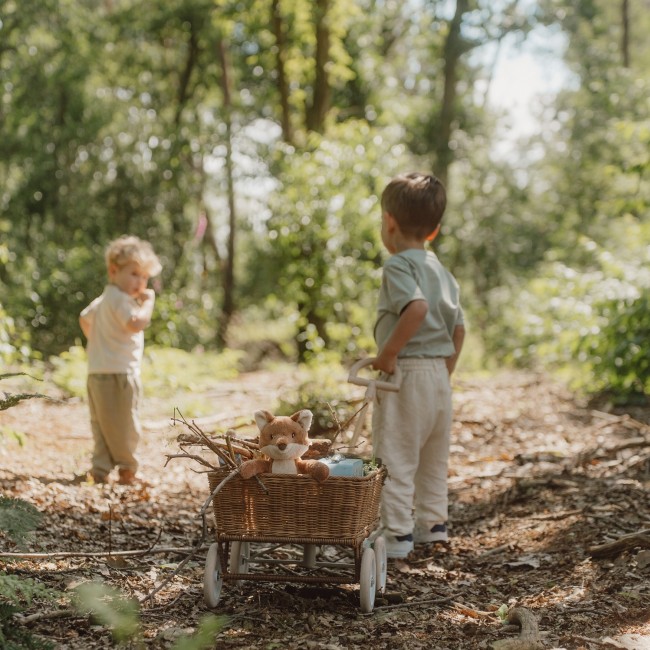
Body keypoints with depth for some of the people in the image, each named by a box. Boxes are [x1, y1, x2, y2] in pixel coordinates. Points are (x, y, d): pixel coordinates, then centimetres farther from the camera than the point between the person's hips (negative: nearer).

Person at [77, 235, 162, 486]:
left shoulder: (103, 300, 20)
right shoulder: (120, 299, -15)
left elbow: (84, 318, 36)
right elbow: (136, 323, -30)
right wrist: (149, 301, -17)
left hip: (98, 373, 11)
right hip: (117, 374, -11)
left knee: (102, 426, 11)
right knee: (123, 427, -1)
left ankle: (100, 470, 11)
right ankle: (126, 470, 6)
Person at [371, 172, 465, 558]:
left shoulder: (399, 265, -12)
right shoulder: (441, 270, 13)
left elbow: (417, 307, -30)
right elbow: (459, 327, 13)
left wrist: (388, 353, -24)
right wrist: (446, 371, 19)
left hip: (406, 372, -8)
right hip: (439, 373, 8)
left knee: (395, 458, -2)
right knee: (434, 457, 19)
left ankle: (398, 535, 0)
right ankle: (433, 524, 28)